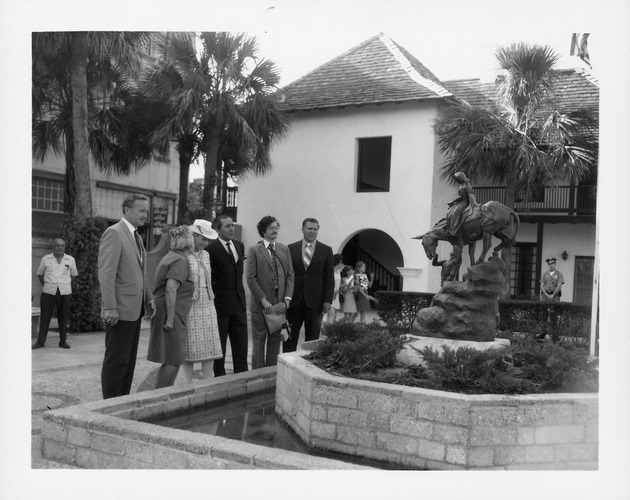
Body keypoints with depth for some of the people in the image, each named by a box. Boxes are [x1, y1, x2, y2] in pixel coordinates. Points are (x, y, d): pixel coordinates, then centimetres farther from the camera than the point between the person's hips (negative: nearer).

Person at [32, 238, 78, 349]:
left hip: (65, 293, 1)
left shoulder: (70, 260, 5)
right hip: (49, 292, 0)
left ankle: (63, 341, 11)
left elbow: (73, 275, 17)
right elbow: (40, 274, 16)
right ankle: (40, 341, 6)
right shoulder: (45, 259, 4)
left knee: (63, 317, 3)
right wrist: (45, 286, 10)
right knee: (45, 316, 0)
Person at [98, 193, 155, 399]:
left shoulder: (136, 236, 17)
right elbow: (106, 273, -18)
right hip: (120, 312, -9)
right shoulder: (114, 233, -11)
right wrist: (110, 307, -22)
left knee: (129, 361, 13)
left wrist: (148, 298, 15)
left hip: (134, 310, 9)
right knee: (116, 361, -2)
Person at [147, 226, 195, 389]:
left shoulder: (171, 257, 17)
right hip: (171, 316, -10)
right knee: (173, 360, -6)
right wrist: (170, 319, -24)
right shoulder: (181, 261, -14)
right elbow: (170, 290, -23)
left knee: (175, 359, 14)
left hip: (170, 317, 10)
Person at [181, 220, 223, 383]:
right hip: (189, 305, -6)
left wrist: (210, 300, 14)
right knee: (190, 346, 0)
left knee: (210, 346, 5)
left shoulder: (205, 254, 13)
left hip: (207, 305, 7)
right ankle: (188, 385, 9)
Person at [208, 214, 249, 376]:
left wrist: (241, 296, 15)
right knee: (219, 346, 7)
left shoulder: (239, 246, 9)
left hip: (239, 302, 6)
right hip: (220, 303, -6)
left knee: (241, 345, 10)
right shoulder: (211, 249, -14)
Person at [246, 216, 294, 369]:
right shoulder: (254, 250, -2)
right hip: (260, 305, -3)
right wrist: (263, 300, -12)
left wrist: (286, 300, -5)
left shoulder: (284, 250, 11)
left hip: (279, 304, 4)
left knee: (275, 341, 8)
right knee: (259, 341, 3)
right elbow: (250, 278, -7)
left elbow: (290, 276, 7)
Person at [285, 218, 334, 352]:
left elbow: (329, 278, 3)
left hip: (315, 301, 0)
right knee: (290, 338, 3)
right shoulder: (291, 248, 6)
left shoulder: (326, 250, 5)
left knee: (312, 340, 5)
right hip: (294, 300, 1)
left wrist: (328, 300, -5)